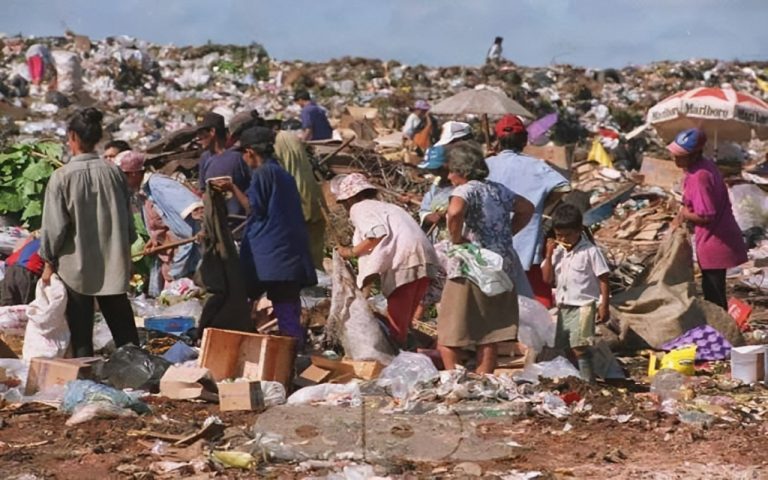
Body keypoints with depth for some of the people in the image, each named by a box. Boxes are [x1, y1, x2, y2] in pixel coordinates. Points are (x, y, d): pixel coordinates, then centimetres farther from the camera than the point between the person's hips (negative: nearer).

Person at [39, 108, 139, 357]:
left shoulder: (62, 177, -13)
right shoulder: (114, 173, -3)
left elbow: (54, 226, -9)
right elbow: (128, 219, 5)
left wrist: (49, 262, 4)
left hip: (75, 266, -3)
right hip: (113, 265, 3)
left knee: (81, 336, 5)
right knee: (125, 333, 10)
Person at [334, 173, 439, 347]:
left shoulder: (359, 208, 7)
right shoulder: (384, 206, 32)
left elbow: (378, 233, -12)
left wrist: (352, 252, 1)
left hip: (404, 264, -8)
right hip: (424, 262, 8)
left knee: (396, 325, -3)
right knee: (402, 322, 14)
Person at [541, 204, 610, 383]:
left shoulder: (590, 252, -8)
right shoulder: (557, 252, 8)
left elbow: (603, 280, -7)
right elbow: (548, 279, 5)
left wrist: (604, 306, -12)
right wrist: (549, 254, -5)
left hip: (583, 306, -7)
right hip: (563, 307, 7)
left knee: (579, 347, -16)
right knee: (566, 348, 11)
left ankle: (588, 381, -14)